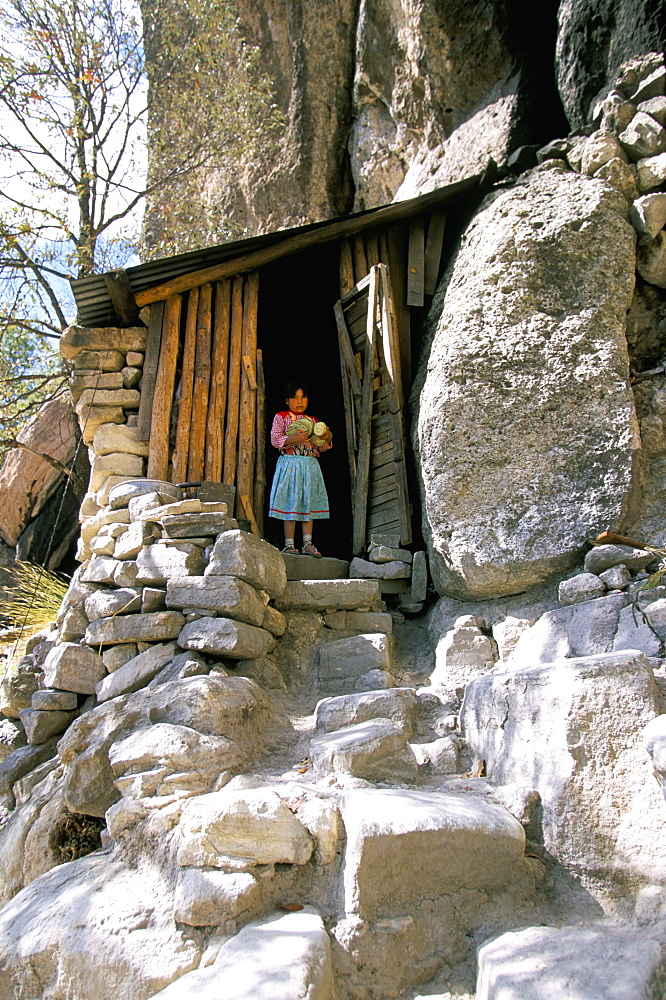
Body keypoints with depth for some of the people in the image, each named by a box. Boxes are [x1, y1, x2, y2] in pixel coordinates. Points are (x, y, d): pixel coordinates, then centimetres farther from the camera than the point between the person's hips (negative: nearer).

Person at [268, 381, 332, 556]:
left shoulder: (312, 420, 18)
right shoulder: (281, 417, 4)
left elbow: (319, 448, 18)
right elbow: (274, 439, -7)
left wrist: (327, 438, -3)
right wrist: (293, 439, -22)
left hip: (310, 465, 5)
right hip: (290, 463, -5)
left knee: (309, 503, 2)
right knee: (291, 503, -6)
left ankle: (307, 543, 5)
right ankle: (289, 544, -1)